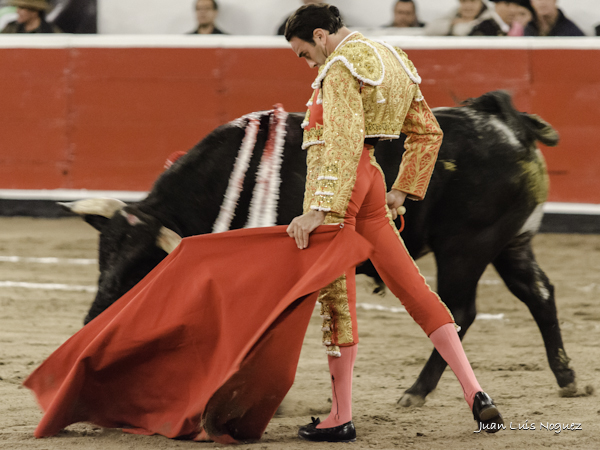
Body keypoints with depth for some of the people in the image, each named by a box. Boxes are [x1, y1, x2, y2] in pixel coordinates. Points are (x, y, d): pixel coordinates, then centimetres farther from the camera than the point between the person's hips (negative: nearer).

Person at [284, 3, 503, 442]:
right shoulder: (391, 59, 17)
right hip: (369, 177, 9)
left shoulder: (342, 66, -13)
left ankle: (341, 418, 1)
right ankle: (474, 392, 3)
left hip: (336, 179, -9)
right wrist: (402, 191, 21)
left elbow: (343, 142, -24)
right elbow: (428, 133, 22)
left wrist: (318, 210, -29)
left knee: (336, 296, -3)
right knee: (411, 286, 9)